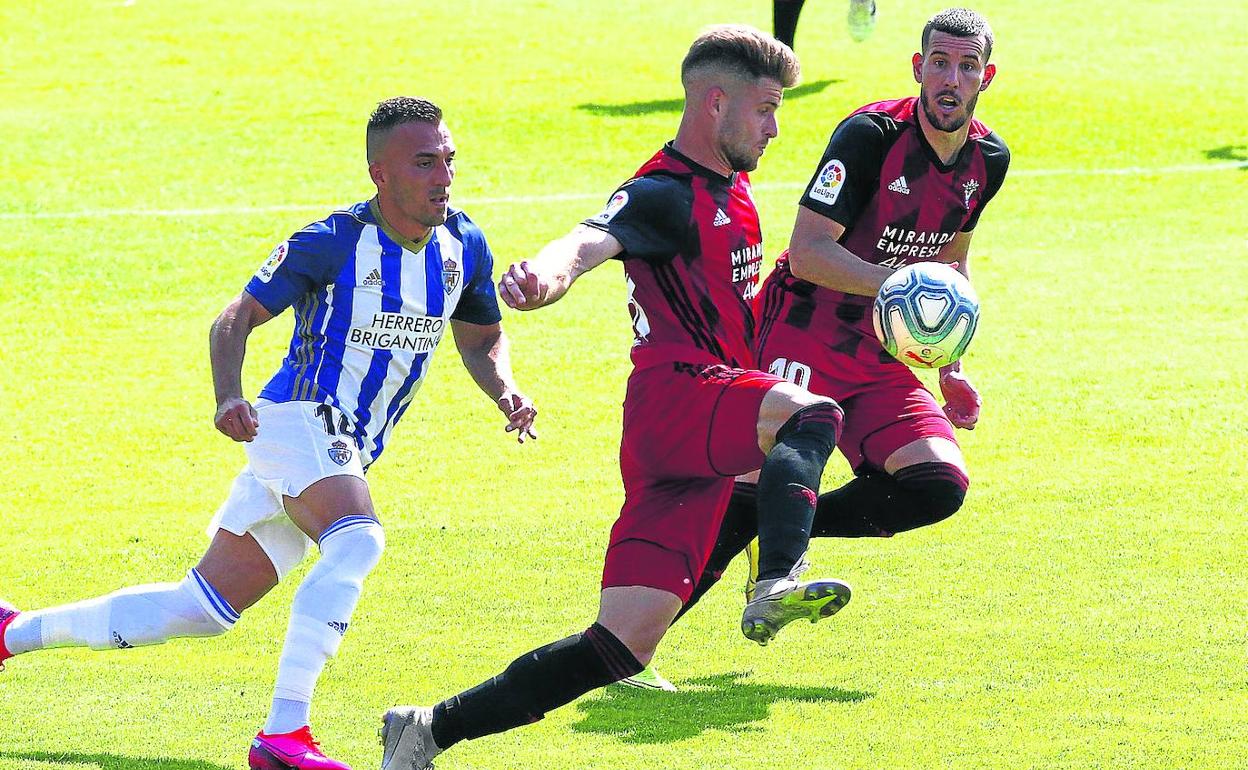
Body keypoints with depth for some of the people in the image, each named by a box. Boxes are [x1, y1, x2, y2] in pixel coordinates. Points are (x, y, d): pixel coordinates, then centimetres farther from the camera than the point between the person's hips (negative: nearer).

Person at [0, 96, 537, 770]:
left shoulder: (464, 246, 3)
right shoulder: (334, 242, -15)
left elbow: (480, 337, 19)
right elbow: (236, 319, -8)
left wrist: (505, 392, -2)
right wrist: (229, 397, -27)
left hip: (348, 451, 7)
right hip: (298, 419, -7)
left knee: (201, 609, 11)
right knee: (357, 538, -36)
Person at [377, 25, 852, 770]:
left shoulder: (732, 191, 21)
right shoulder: (664, 195, -8)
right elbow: (595, 239, -29)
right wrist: (551, 269, -53)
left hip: (706, 433, 8)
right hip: (675, 396, -8)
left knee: (621, 648, 1)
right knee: (814, 415, -35)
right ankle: (778, 585, -57)